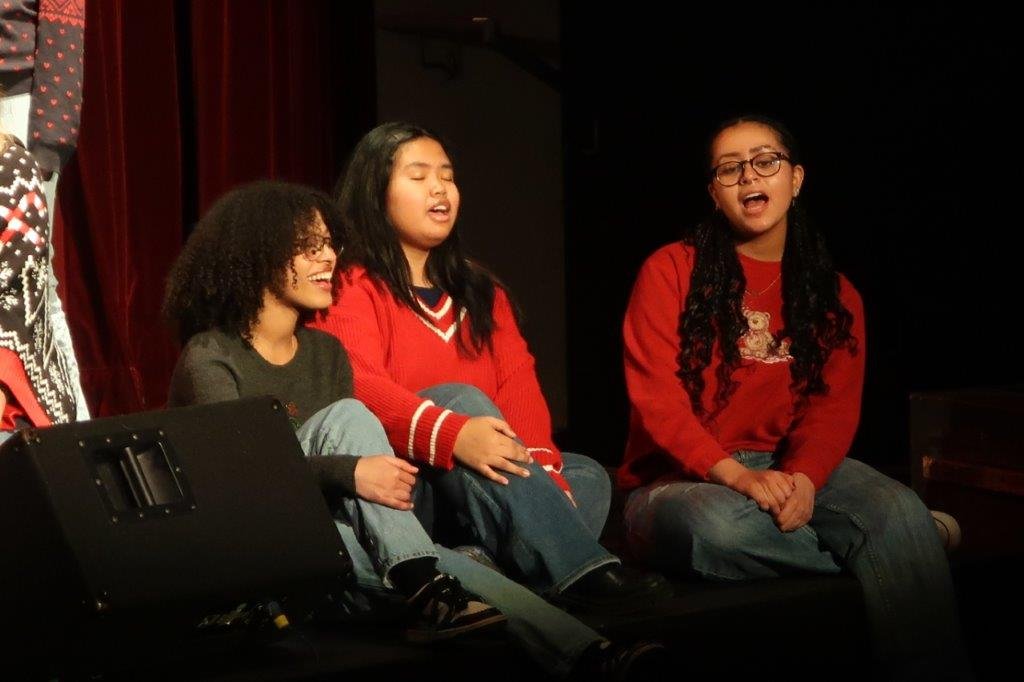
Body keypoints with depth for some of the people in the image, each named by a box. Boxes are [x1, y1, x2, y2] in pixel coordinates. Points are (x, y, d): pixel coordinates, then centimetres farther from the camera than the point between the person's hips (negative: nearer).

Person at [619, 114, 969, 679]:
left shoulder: (834, 295, 12)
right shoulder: (671, 271, 0)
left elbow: (834, 405, 0)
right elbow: (655, 395, -10)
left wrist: (803, 476, -24)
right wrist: (738, 475, -25)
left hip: (791, 469, 3)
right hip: (682, 478, -2)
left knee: (898, 509, -30)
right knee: (717, 525, -40)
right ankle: (898, 551, -21)